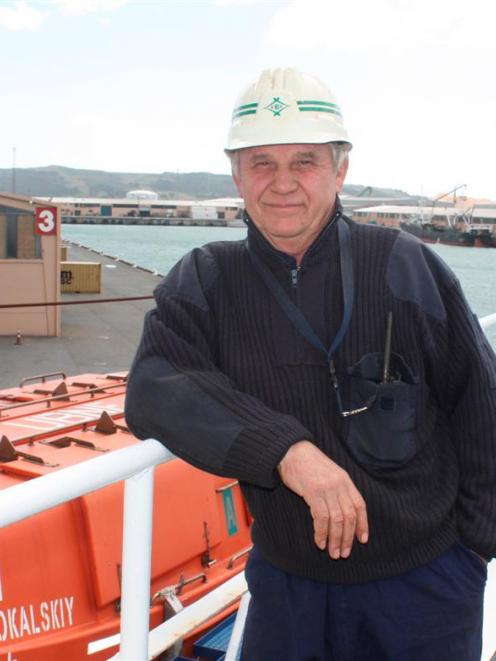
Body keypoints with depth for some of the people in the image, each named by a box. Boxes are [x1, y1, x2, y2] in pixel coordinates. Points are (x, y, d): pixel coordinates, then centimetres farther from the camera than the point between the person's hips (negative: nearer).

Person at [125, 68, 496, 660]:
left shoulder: (403, 266, -9)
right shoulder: (206, 282, -4)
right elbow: (152, 391, -19)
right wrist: (285, 448, -31)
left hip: (421, 582, -1)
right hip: (285, 578, 2)